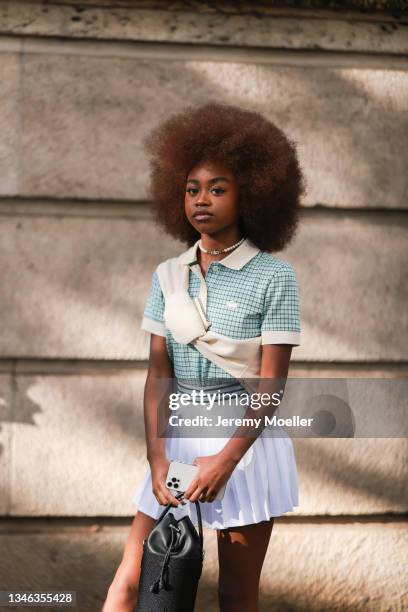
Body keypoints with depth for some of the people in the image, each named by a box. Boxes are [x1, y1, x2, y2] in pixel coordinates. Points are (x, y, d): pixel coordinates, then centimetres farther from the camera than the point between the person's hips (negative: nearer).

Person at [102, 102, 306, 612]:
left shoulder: (274, 277, -7)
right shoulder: (168, 277, 6)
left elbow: (271, 383, -10)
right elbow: (158, 373, 2)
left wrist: (226, 460, -18)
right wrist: (156, 457, -9)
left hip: (246, 441, -3)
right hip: (178, 440, 4)